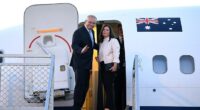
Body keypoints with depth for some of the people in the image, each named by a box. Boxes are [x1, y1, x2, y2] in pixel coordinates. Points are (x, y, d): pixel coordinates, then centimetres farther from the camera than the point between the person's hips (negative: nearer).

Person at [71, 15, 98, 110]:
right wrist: (81, 51, -41)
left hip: (87, 64, 9)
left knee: (85, 86, 12)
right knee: (80, 86, -7)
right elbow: (74, 45, -23)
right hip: (80, 64, -9)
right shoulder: (78, 32, -13)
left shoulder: (91, 32, 13)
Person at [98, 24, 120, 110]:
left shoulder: (113, 40, -2)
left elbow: (116, 53, -11)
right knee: (105, 86, 4)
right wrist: (98, 58, 2)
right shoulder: (101, 42, 20)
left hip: (110, 65, -7)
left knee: (109, 86, -10)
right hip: (102, 66, 7)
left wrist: (115, 65, -19)